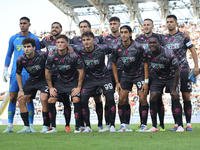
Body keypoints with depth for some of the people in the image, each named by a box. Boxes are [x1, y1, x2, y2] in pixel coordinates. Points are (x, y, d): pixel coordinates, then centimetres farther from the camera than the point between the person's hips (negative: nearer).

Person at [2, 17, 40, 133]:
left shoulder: (35, 39, 2)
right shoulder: (13, 39, 9)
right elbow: (9, 55, 16)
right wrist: (5, 70, 9)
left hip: (29, 72, -2)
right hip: (15, 72, 2)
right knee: (12, 98, -1)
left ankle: (31, 125, 3)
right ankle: (10, 125, 3)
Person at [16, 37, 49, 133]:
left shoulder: (42, 55, -24)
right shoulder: (20, 59, -13)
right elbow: (18, 74, 4)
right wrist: (21, 90, -1)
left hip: (44, 80, -4)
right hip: (31, 81, 5)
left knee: (44, 99, -25)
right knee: (21, 100, -6)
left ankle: (46, 126, -12)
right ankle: (26, 127, 2)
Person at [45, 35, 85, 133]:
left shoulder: (74, 56, -22)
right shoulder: (51, 57, -15)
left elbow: (81, 72, -13)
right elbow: (47, 72, 0)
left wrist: (78, 87, -14)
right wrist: (51, 87, -1)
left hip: (74, 81, -3)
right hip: (60, 81, 3)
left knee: (76, 100, -23)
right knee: (51, 100, -10)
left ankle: (77, 127, -12)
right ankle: (53, 127, 1)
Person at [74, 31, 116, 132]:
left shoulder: (101, 49, -19)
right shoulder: (79, 50, -15)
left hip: (104, 77, -1)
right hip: (89, 78, 2)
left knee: (110, 98, -15)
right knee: (83, 100, -12)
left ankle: (112, 125, -2)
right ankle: (88, 126, 2)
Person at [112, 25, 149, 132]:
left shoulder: (138, 47, -17)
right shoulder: (117, 48, -9)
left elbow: (145, 63, -9)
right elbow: (114, 64, 4)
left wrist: (146, 81, -12)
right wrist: (117, 82, 1)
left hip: (139, 74, -3)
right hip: (126, 75, 3)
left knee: (143, 99, -10)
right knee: (121, 99, -5)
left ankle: (144, 125, -2)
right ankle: (123, 125, 3)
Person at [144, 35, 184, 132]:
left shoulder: (168, 54, -29)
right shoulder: (147, 53, -17)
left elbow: (176, 71, -22)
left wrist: (174, 89, -22)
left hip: (171, 77, -4)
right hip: (158, 78, 4)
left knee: (175, 98, -17)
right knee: (152, 99, -8)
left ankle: (180, 126, -10)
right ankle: (154, 126, -1)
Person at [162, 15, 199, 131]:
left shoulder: (183, 36, 3)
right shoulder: (164, 39, 11)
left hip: (184, 70, -3)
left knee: (186, 97, -4)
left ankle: (189, 124, 1)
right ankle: (176, 124, 6)